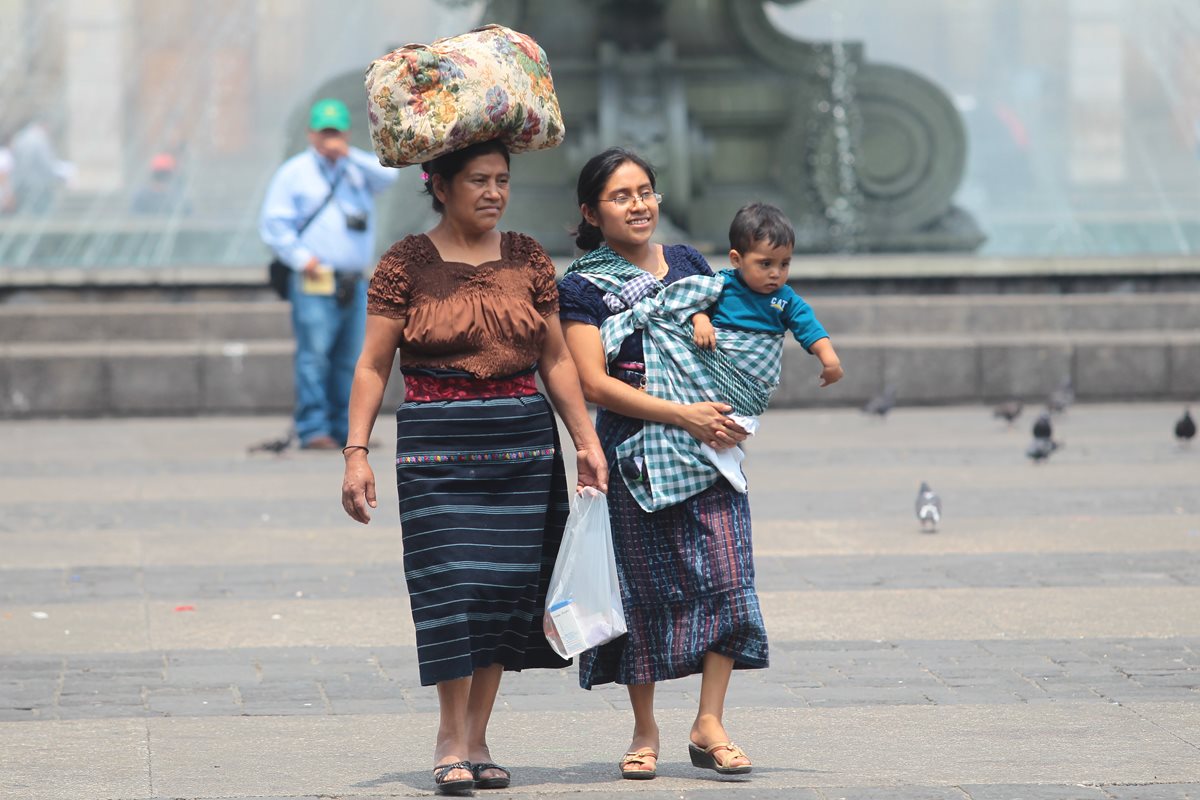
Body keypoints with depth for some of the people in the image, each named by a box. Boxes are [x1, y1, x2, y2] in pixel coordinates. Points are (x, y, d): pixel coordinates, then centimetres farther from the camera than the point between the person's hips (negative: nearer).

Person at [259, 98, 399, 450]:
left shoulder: (357, 169, 16)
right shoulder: (295, 172, 5)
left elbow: (387, 176, -3)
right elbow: (273, 222, 1)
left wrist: (349, 155, -11)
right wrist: (301, 257, -9)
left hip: (354, 284, 5)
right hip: (315, 283, -5)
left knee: (348, 361, 6)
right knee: (314, 357, -11)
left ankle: (343, 429, 10)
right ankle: (313, 430, -12)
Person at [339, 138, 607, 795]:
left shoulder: (528, 259, 9)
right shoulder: (407, 263, -1)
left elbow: (556, 360, 14)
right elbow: (373, 365, -2)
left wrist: (586, 439, 8)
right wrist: (356, 453, -9)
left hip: (524, 445, 4)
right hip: (438, 446, -3)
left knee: (507, 587, 1)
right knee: (453, 583, -11)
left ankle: (476, 739, 10)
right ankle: (451, 738, 0)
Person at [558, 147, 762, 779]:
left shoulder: (688, 264, 11)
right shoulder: (581, 286, -2)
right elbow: (595, 384, -11)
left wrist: (731, 415, 3)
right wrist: (682, 415, -17)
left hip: (709, 445, 3)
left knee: (724, 577, -8)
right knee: (644, 590, 2)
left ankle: (709, 725, -4)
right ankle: (644, 730, 13)